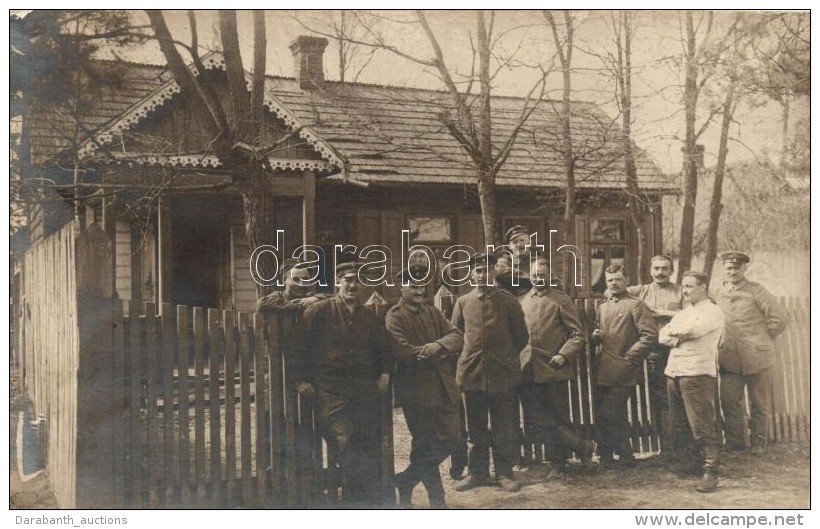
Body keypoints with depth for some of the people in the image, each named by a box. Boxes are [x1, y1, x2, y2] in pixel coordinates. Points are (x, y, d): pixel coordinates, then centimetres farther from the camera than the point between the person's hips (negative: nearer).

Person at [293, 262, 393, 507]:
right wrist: (301, 378, -6)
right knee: (344, 442, -14)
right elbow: (303, 345, -1)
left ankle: (367, 499, 16)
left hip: (364, 390, 5)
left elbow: (383, 347, 25)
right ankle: (356, 499, -3)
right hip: (330, 391, -5)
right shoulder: (319, 311, 2)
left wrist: (385, 372, 10)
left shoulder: (370, 316, 17)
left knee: (368, 446, 5)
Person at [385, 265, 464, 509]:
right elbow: (404, 352, -20)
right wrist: (436, 353, -12)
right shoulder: (394, 317, -7)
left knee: (451, 437, 5)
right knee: (424, 445, 4)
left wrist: (438, 345, -19)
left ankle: (405, 482, 19)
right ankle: (436, 497, 22)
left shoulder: (433, 312, 14)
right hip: (417, 390, -6)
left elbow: (457, 337, 2)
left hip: (444, 387, 6)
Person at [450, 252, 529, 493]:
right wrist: (467, 358, 9)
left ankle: (504, 473, 17)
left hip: (503, 374, -1)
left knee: (504, 429, 5)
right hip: (471, 373, 2)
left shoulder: (509, 302, 1)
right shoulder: (462, 302, 5)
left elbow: (521, 337, 7)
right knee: (476, 429, 11)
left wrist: (505, 356, 11)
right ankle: (477, 471, 22)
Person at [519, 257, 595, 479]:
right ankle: (580, 445, 7)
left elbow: (578, 335, -2)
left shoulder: (561, 300, 1)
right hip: (527, 371, 4)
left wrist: (563, 355, -15)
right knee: (535, 421, -2)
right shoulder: (521, 301, 12)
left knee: (557, 418, 6)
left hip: (553, 370, -4)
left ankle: (557, 464, 21)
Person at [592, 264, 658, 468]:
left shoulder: (636, 305, -6)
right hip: (602, 372, 7)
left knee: (609, 416, -8)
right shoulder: (602, 308, 17)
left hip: (621, 373, -7)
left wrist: (627, 358, -15)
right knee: (613, 417, 14)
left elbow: (650, 335, -15)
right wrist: (596, 335, 7)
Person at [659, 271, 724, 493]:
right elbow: (662, 336, 13)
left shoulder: (713, 312, -1)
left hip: (698, 373, -8)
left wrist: (672, 331, 1)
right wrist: (675, 338, -9)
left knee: (703, 426, -8)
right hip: (673, 372, 8)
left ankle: (711, 472, -5)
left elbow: (692, 330, -17)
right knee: (678, 424, 14)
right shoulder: (682, 313, 23)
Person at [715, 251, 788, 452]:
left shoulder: (756, 291, -4)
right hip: (730, 360, 3)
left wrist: (762, 340, 1)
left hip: (758, 358, -3)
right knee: (729, 402, 1)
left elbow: (779, 318, -5)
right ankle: (735, 445, 14)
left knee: (760, 405, 7)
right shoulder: (717, 293, 9)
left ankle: (758, 446, 18)